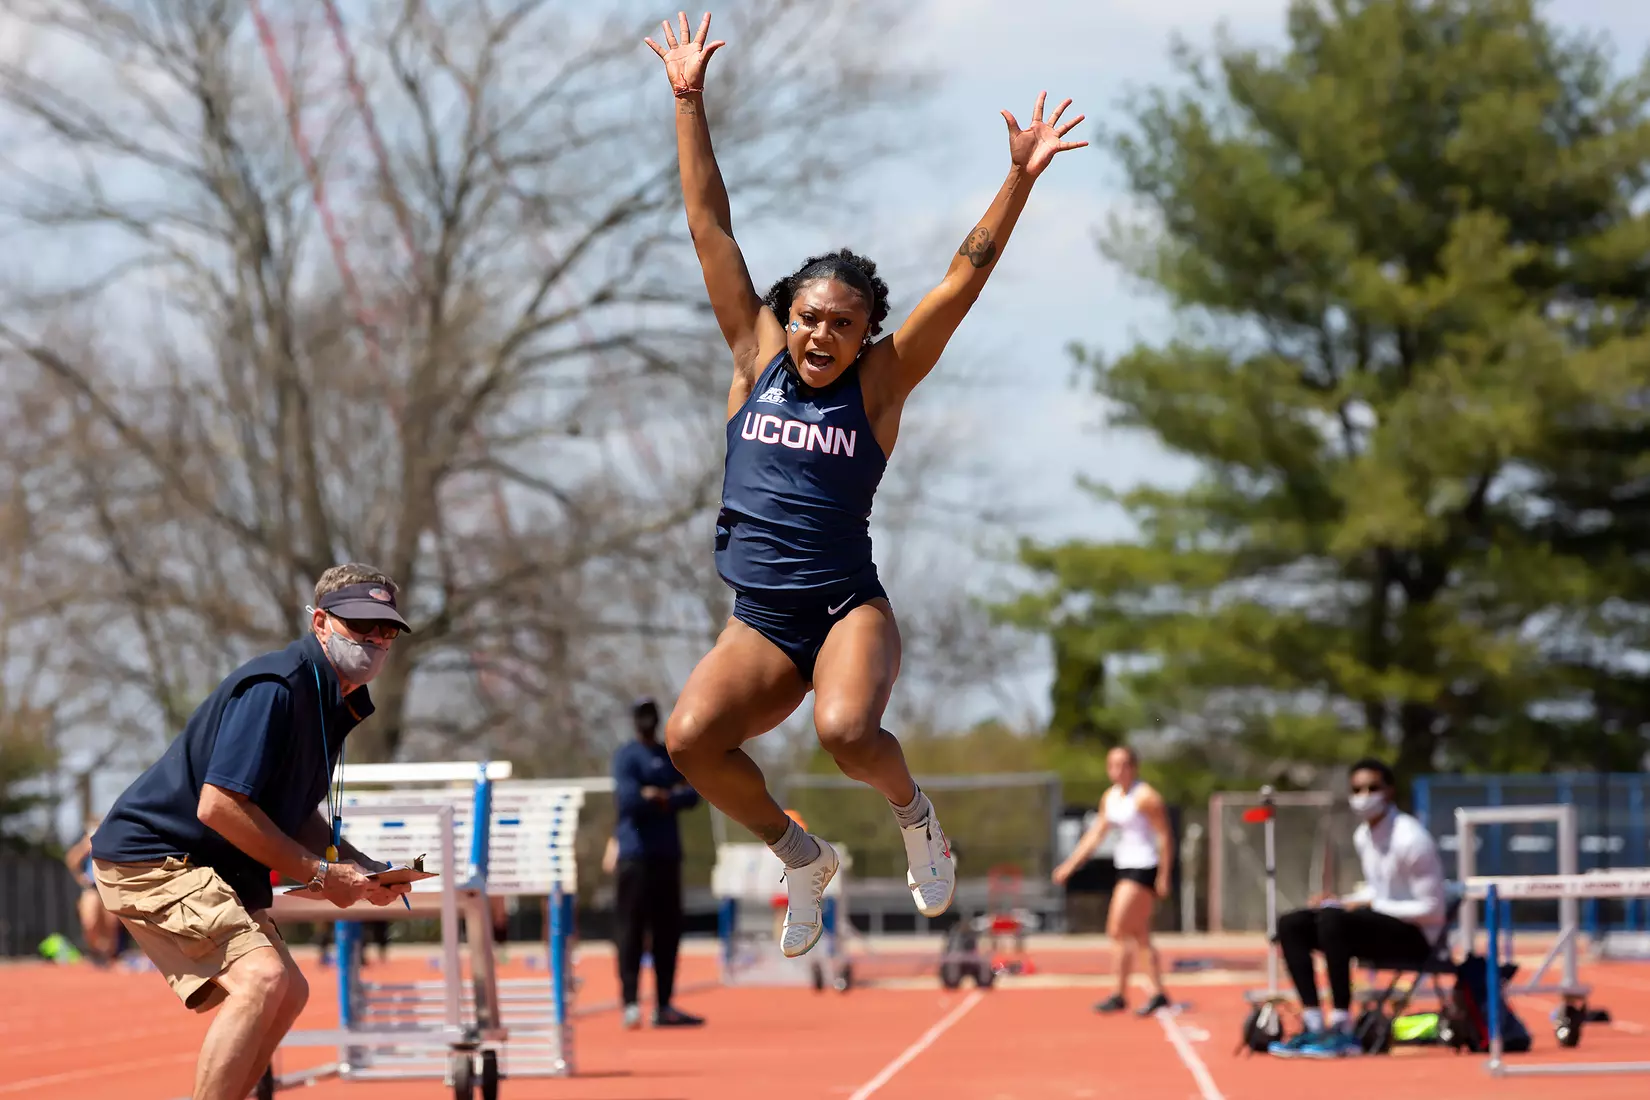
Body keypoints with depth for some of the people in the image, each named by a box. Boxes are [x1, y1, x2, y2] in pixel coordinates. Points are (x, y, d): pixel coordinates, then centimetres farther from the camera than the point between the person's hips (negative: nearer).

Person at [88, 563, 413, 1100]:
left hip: (216, 869, 11)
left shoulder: (334, 702, 10)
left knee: (287, 994, 18)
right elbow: (218, 805, -27)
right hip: (150, 858, -11)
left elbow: (293, 813, 22)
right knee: (262, 977, -27)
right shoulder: (274, 687, -21)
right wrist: (318, 873, -19)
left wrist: (364, 869, 5)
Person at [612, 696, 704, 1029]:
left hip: (668, 854, 7)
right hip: (636, 855, -7)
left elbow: (692, 795, 4)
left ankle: (664, 1005, 11)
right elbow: (628, 799, -15)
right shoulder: (626, 757, -1)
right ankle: (630, 1002, -12)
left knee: (668, 930, 7)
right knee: (632, 928, -9)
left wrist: (657, 796, -12)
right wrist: (671, 796, -6)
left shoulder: (672, 756, 18)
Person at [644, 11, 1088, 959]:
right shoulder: (757, 357, 6)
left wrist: (1021, 180, -16)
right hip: (761, 624, 3)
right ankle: (803, 856, 3)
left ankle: (915, 813, 3)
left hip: (849, 608, -3)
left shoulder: (880, 381, 1)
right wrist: (689, 100, 3)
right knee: (691, 738, -24)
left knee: (846, 730, -33)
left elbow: (966, 276, -6)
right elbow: (711, 227, 5)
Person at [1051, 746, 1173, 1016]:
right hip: (1126, 869, 9)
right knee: (1140, 937, 9)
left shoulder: (1145, 797, -12)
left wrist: (1163, 876, -18)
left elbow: (1165, 837, -13)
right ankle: (1158, 992, 13)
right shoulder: (1110, 796, 13)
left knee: (1119, 931, -12)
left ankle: (1120, 996, -6)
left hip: (1144, 869, -9)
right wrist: (1070, 865, 12)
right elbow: (1095, 835, 18)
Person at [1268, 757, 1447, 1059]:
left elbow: (1431, 910, -18)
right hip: (1381, 923, 9)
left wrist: (1371, 905, -19)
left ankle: (1341, 1030, -31)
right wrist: (1343, 902, 3)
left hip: (1416, 935, -9)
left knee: (1332, 919, -32)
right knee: (1291, 925, 0)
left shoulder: (1410, 839, -18)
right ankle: (1313, 1026, -9)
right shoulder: (1363, 836, 9)